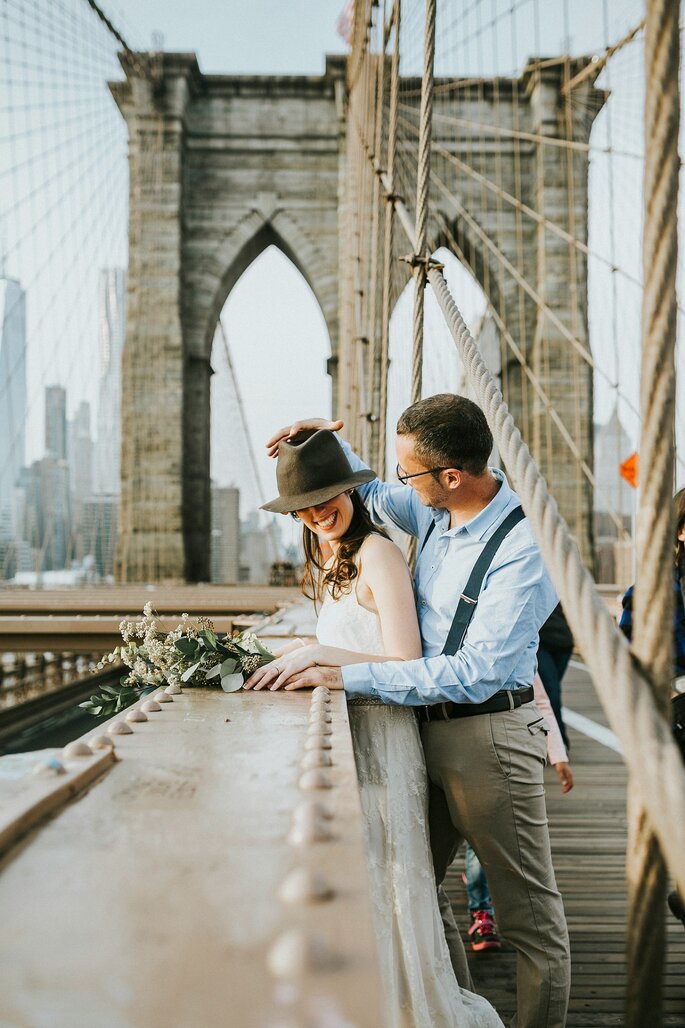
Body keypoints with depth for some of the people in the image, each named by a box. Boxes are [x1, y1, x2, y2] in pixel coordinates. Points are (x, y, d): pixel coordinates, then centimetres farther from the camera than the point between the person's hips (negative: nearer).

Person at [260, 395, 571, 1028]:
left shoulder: (522, 551, -22)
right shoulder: (434, 508, 2)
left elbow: (475, 672, -27)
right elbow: (371, 498, 26)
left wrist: (350, 678, -26)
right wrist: (331, 441, 9)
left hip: (490, 735, -8)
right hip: (431, 727, 8)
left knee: (530, 915, 4)